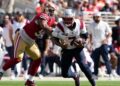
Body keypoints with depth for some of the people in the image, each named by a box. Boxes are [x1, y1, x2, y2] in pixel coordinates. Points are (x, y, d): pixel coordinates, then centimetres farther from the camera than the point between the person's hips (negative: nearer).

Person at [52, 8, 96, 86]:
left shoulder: (79, 23, -15)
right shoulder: (60, 26, -19)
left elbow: (84, 35, 0)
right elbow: (54, 39, -12)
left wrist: (81, 40, -22)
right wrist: (60, 44, -32)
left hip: (77, 48, -1)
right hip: (66, 50, 1)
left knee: (83, 65, -26)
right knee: (64, 74, 0)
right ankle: (75, 76, 35)